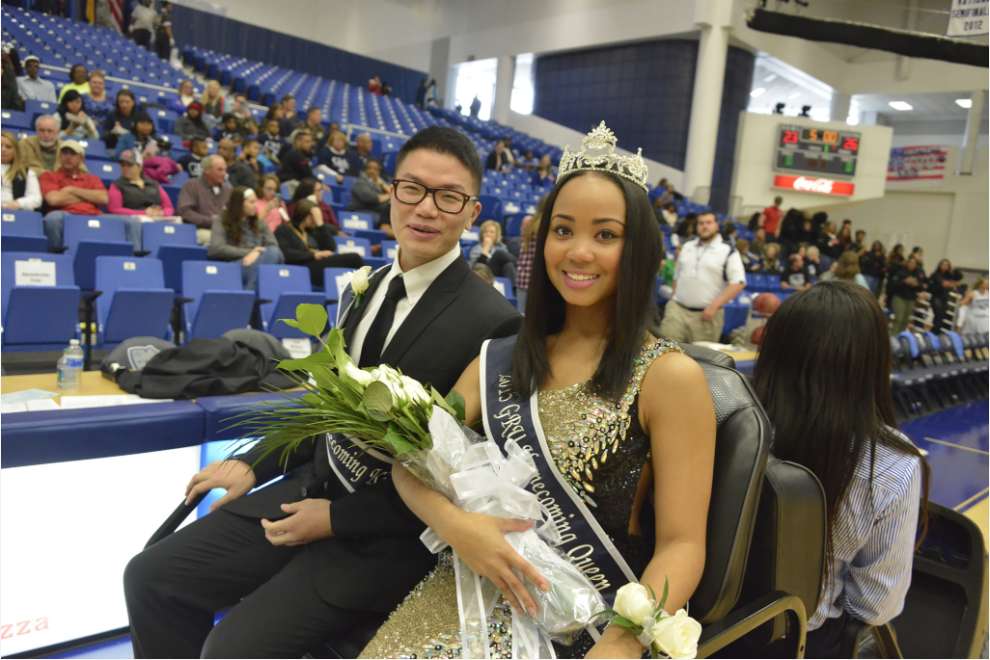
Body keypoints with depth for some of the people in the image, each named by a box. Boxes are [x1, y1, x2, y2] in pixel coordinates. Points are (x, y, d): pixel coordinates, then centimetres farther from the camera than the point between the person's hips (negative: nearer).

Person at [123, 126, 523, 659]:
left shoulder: (493, 324, -20)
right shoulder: (363, 290, 6)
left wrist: (337, 517, -14)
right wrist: (255, 466, 7)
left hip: (388, 535, -7)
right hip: (316, 488, 7)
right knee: (150, 577, 6)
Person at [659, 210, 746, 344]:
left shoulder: (728, 251, -1)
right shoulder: (687, 247, 14)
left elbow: (738, 283, -8)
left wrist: (714, 306, -15)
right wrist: (674, 300, 12)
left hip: (706, 314, -3)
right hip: (677, 309, 3)